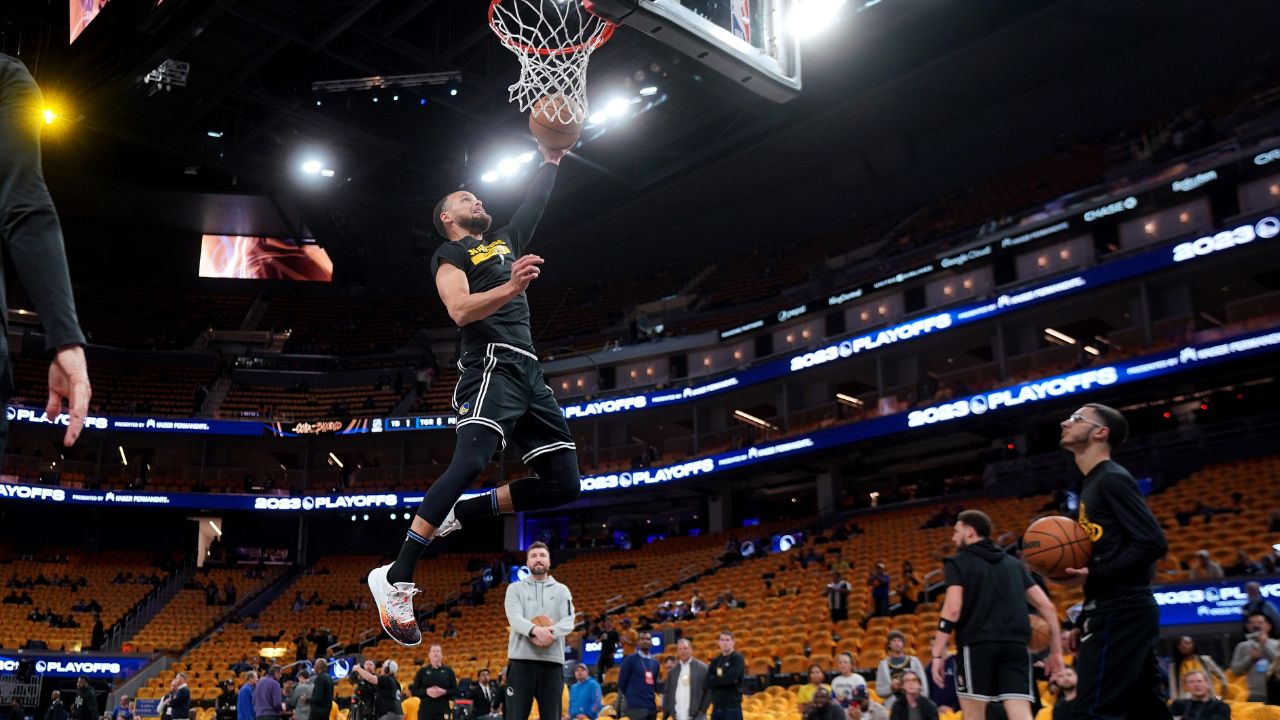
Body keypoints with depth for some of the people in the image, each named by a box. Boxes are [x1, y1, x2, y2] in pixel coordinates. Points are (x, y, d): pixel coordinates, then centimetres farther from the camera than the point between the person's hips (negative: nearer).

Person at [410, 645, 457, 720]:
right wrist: (426, 691, -13)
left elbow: (455, 691, 5)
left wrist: (444, 692, -13)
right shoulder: (422, 671, 6)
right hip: (425, 711, 0)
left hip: (442, 711, 0)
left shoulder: (448, 671, 6)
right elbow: (414, 690, 4)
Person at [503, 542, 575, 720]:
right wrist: (535, 630, -28)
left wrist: (549, 633, -22)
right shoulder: (515, 589, 10)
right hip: (521, 659, -2)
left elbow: (568, 622, -1)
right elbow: (514, 619, -8)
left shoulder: (561, 590, 14)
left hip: (552, 661, 2)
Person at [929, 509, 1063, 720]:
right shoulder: (1013, 563, 21)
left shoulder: (958, 563, 6)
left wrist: (938, 654, -7)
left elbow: (952, 610, -8)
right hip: (1016, 645, 4)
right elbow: (1047, 606, 17)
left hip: (977, 645, -4)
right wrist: (1056, 651, 21)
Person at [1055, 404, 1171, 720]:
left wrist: (1093, 576, -24)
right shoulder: (1092, 485, 20)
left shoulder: (1112, 479, -9)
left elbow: (1153, 544, -18)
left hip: (1120, 613, -10)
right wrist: (1083, 622, 21)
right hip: (1114, 613, 10)